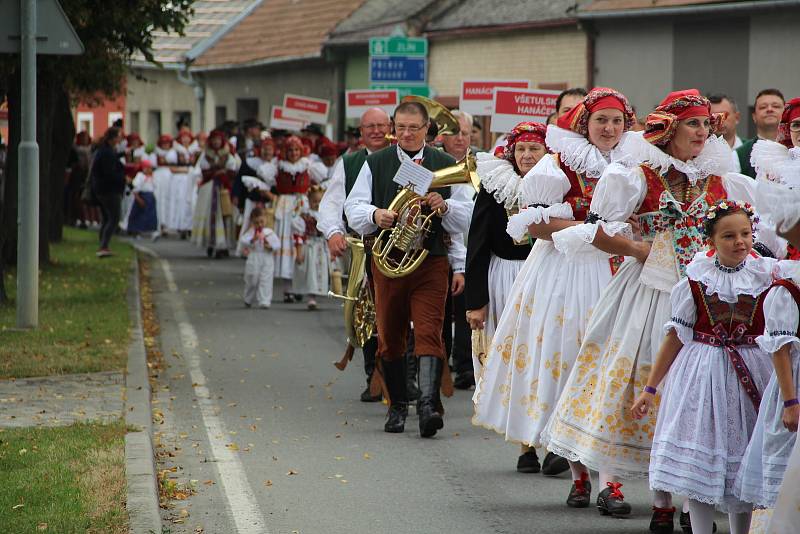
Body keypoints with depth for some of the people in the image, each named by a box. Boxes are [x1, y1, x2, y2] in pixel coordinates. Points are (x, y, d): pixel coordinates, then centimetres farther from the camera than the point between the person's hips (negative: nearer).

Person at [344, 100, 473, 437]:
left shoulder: (445, 166, 6)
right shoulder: (375, 164, 8)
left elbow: (465, 220, 3)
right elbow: (353, 209, 2)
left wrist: (444, 207, -19)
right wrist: (374, 215, -20)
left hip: (431, 261, -2)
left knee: (429, 333, -15)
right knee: (389, 338, 9)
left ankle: (428, 404, -25)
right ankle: (397, 406, 22)